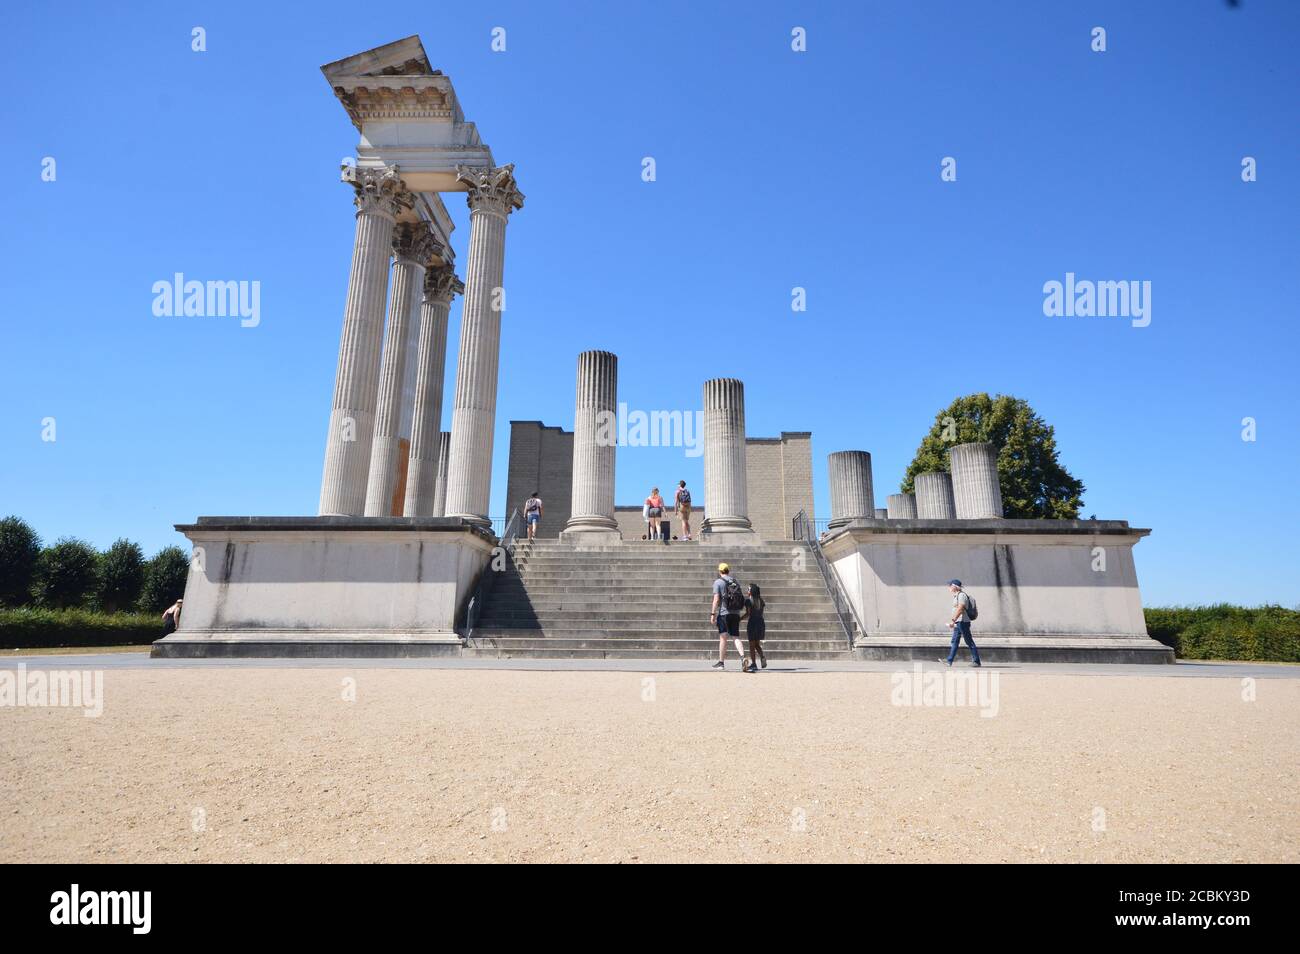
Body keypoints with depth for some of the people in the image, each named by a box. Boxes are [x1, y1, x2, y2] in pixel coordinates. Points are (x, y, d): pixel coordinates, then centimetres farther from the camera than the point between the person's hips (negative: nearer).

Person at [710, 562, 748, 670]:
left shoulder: (718, 582, -3)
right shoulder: (736, 582, 15)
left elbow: (716, 599, -11)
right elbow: (742, 599, 15)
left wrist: (713, 614, -9)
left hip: (723, 613, -4)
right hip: (736, 614, 4)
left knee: (723, 637, 2)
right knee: (736, 637, 2)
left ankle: (721, 662, 7)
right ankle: (743, 657, -19)